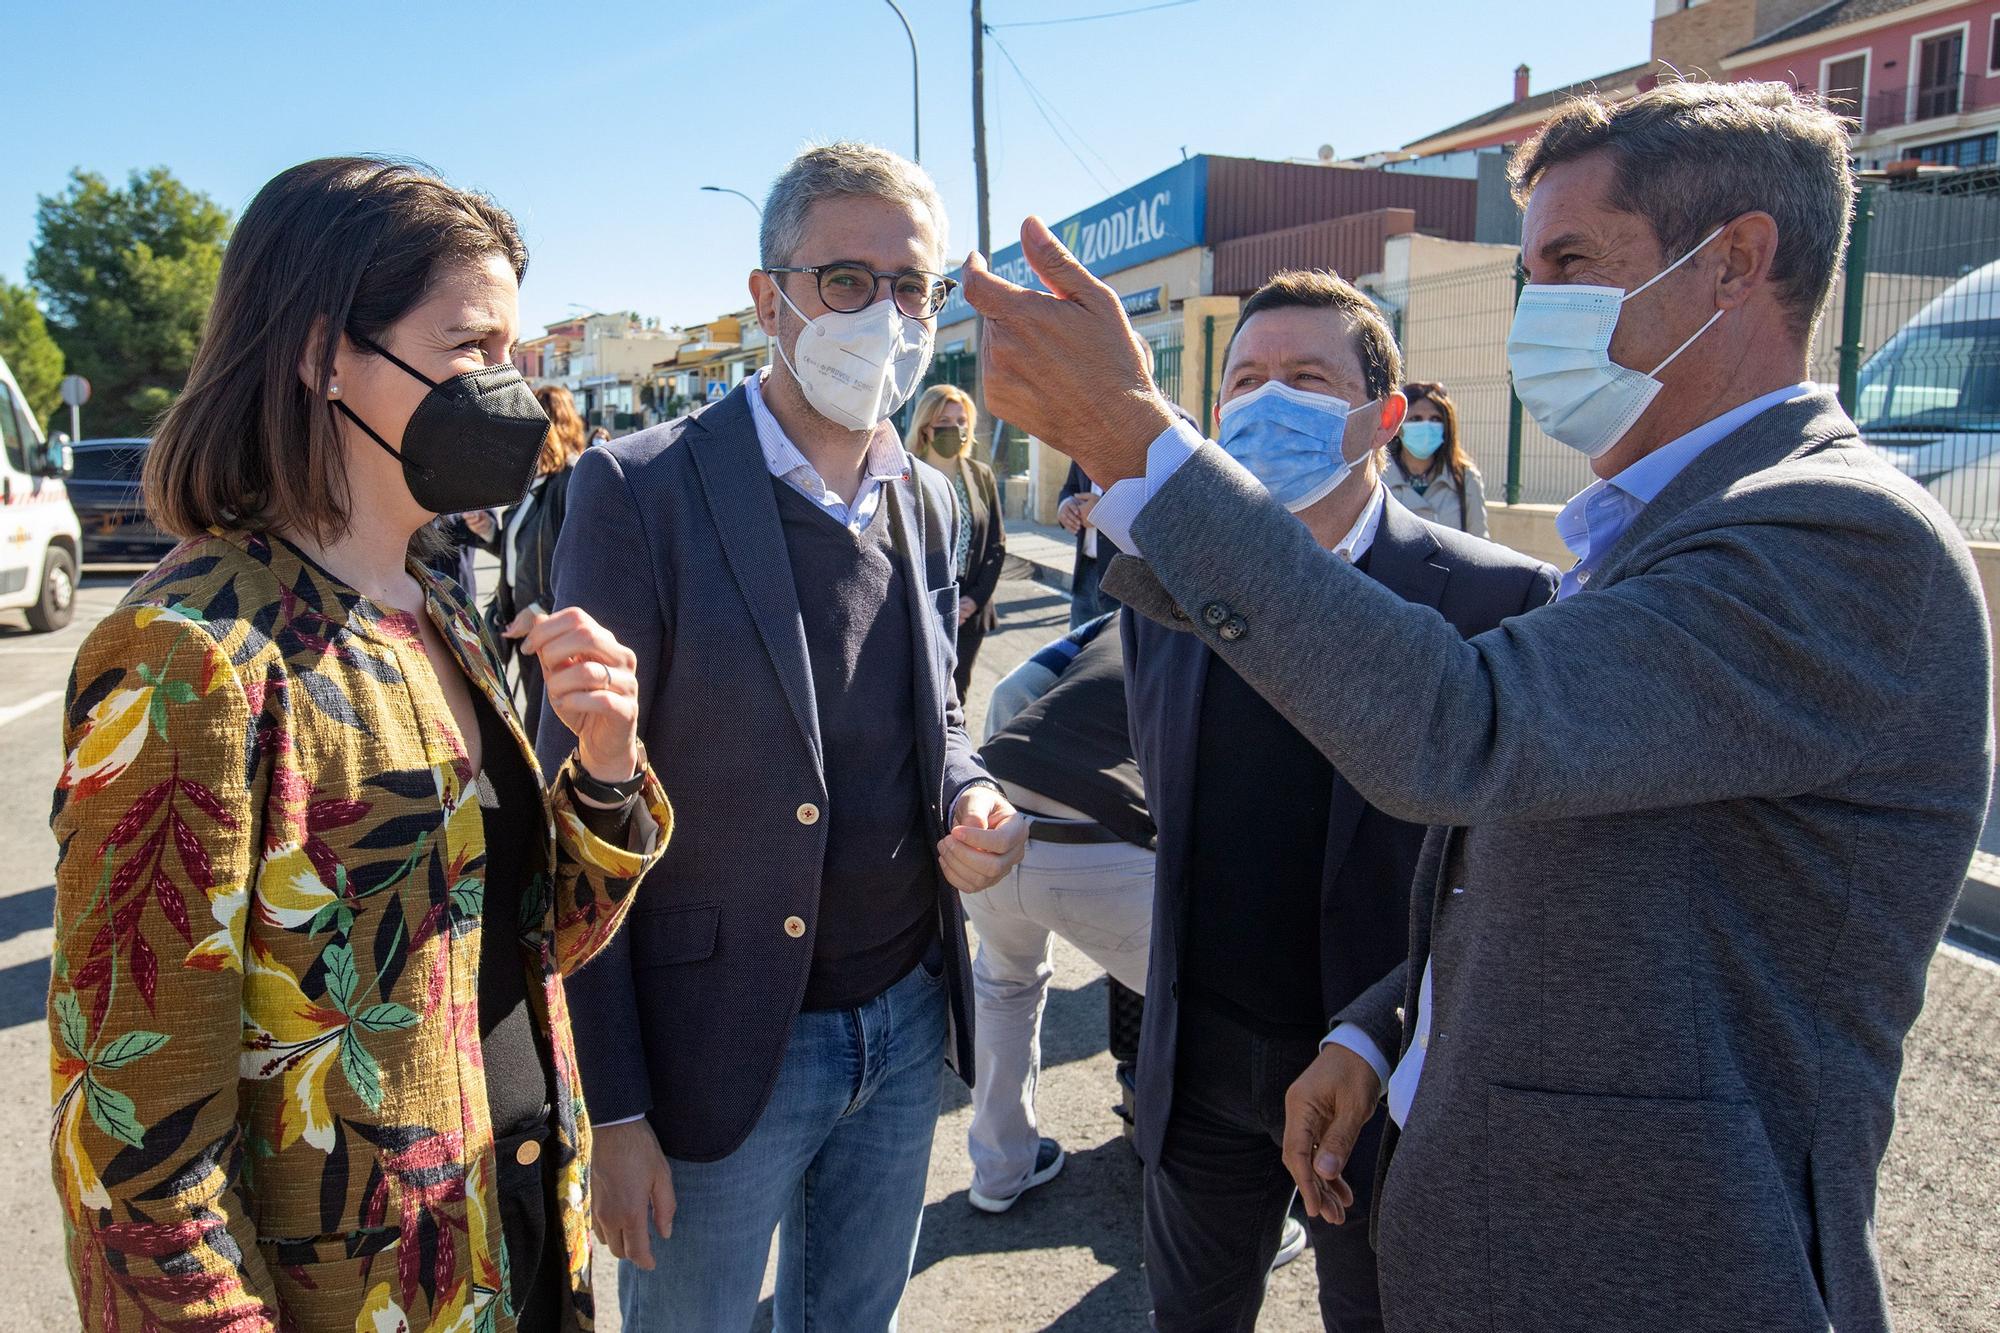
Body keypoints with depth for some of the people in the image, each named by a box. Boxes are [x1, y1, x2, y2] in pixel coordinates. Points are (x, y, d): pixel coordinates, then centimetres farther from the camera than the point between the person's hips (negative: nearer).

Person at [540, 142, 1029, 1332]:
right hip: (719, 1047, -5)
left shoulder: (930, 501, 3)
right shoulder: (642, 491, -15)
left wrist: (970, 802, -9)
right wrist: (610, 1107, -11)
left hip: (910, 1021, 6)